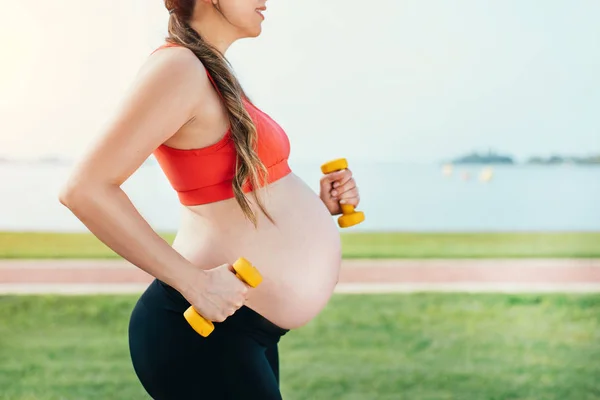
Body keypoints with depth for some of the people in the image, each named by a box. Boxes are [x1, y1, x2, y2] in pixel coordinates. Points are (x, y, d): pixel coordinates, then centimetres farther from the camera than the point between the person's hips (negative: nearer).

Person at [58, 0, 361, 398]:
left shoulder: (211, 72, 14)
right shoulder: (179, 66, -16)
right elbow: (85, 188, -25)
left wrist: (315, 204, 4)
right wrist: (194, 281, -24)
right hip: (204, 335, -10)